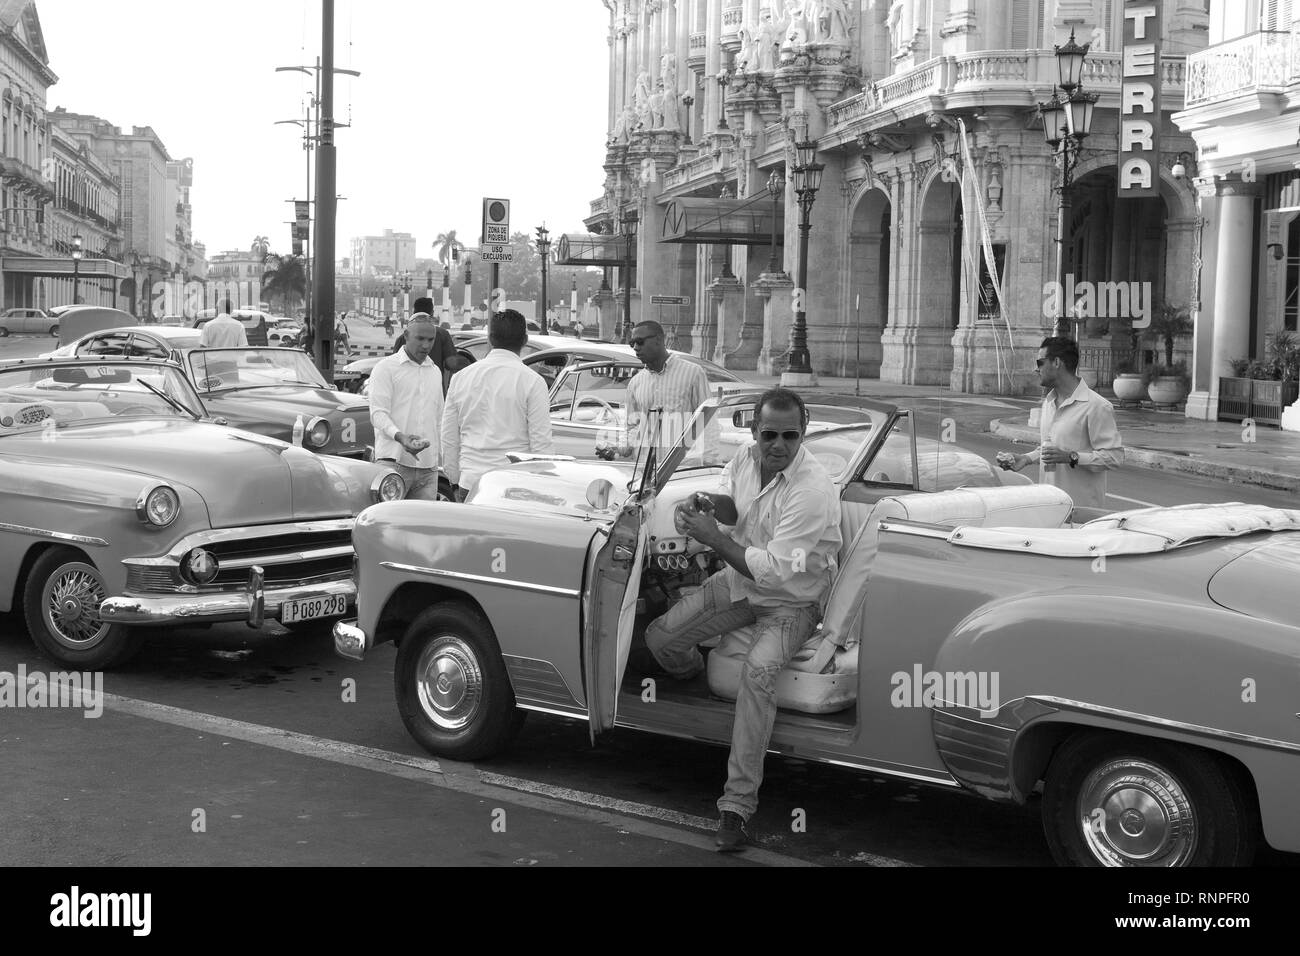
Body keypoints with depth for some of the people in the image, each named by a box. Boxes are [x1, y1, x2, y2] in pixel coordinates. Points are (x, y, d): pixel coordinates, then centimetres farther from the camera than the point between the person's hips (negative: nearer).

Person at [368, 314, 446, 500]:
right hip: (394, 462, -5)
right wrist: (400, 436, -27)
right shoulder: (386, 368, 1)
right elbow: (378, 413, -9)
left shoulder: (435, 372, 21)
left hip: (428, 467, 5)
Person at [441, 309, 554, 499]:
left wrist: (456, 482, 24)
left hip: (470, 485, 4)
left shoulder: (460, 378, 10)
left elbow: (448, 441, 15)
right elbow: (541, 444, -5)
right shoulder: (532, 381, -3)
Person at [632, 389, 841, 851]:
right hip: (741, 580, 7)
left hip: (791, 601, -7)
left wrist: (715, 539, -28)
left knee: (760, 668, -34)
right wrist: (710, 503, -12)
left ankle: (738, 803, -31)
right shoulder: (747, 457, -8)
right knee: (661, 636, -4)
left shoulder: (812, 490, -29)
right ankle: (687, 669, 37)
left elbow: (776, 571, -30)